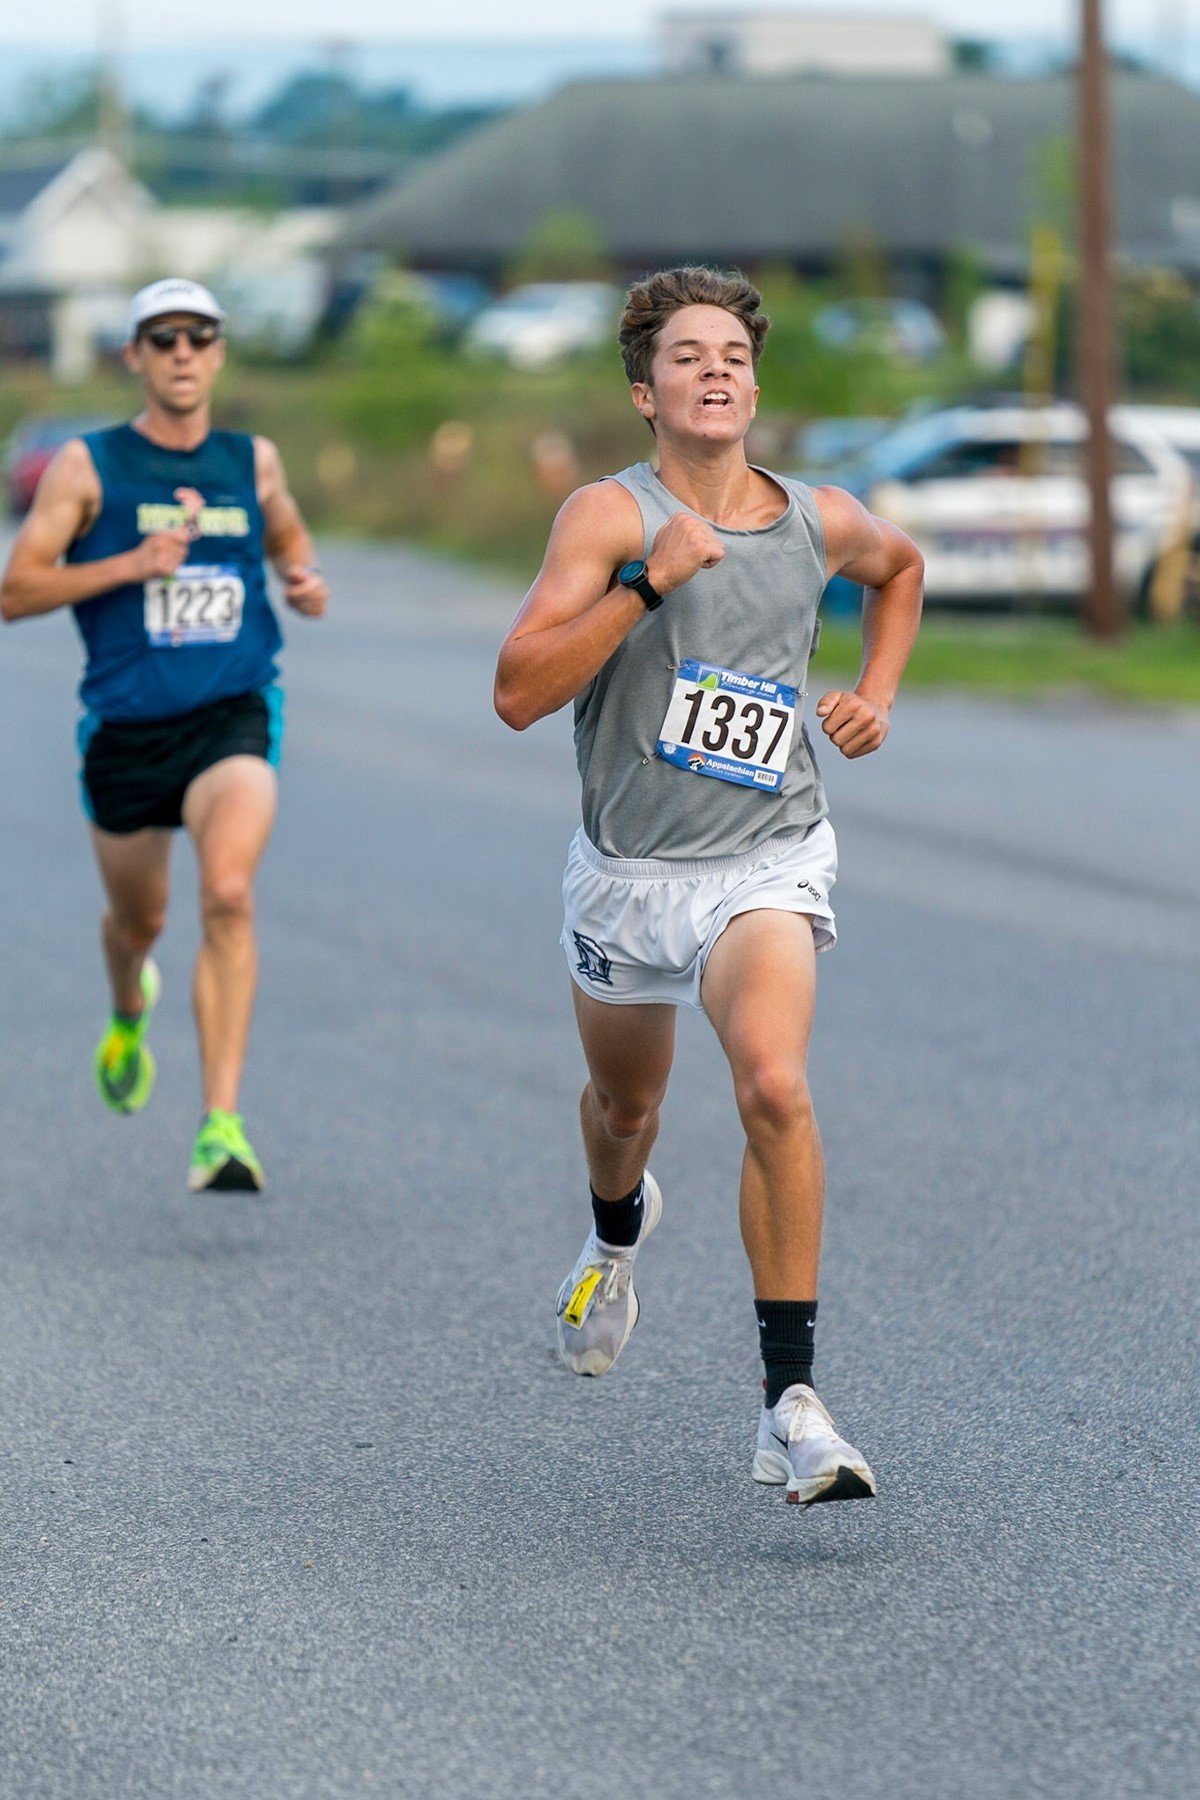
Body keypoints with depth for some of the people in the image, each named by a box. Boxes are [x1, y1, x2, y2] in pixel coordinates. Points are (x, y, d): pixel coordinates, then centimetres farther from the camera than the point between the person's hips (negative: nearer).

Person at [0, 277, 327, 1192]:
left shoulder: (254, 460, 6)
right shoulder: (88, 464, -2)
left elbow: (288, 535, 26)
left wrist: (306, 582, 3)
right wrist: (131, 564, -18)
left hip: (234, 715, 0)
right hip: (126, 726, 0)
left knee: (229, 895, -24)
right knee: (139, 919, 18)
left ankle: (221, 1127, -26)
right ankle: (130, 1011, 58)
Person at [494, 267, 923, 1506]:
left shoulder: (821, 521, 1)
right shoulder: (609, 516, -12)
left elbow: (899, 569, 27)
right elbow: (518, 693, -23)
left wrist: (877, 693, 11)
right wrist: (650, 582, -29)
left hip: (768, 862, 0)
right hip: (628, 870, 0)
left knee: (775, 1086, -26)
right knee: (624, 1104, 23)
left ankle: (791, 1400, -23)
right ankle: (617, 1227, 62)